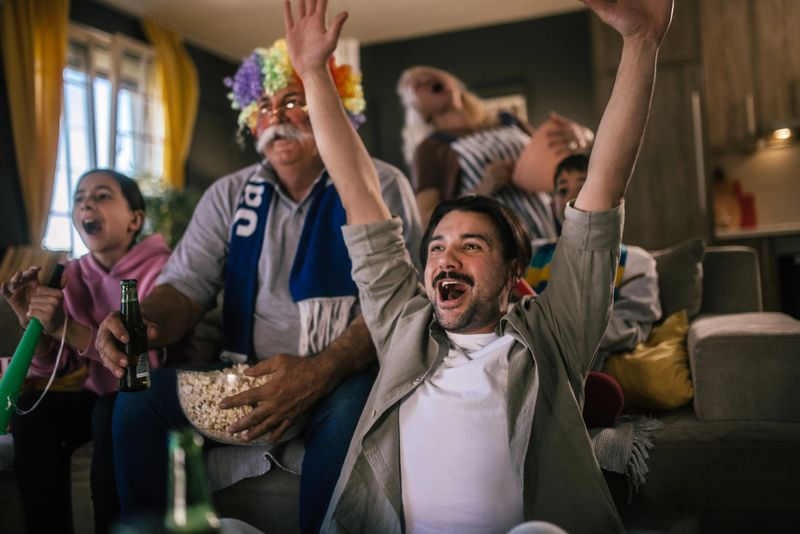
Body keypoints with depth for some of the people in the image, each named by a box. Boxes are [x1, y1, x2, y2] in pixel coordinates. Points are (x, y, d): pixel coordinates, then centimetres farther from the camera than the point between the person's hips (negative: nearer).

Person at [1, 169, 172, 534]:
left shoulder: (160, 269, -15)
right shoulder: (73, 275, 2)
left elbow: (156, 361, -27)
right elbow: (50, 369, 3)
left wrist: (68, 328, -34)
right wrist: (33, 323, -18)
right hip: (100, 396, 6)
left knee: (111, 413, -33)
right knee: (31, 409, -18)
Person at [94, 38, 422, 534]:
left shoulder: (380, 185, -3)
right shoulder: (229, 195, 11)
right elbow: (187, 286, 5)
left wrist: (321, 372, -29)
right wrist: (143, 324, -20)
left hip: (343, 374, -3)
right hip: (244, 375, 4)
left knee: (348, 407, -35)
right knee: (140, 397, -15)